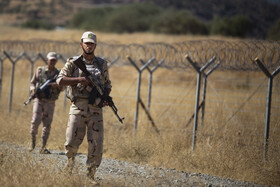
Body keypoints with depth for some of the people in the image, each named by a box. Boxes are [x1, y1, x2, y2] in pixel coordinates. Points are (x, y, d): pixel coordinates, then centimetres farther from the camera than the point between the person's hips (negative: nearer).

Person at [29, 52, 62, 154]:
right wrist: (33, 90, -12)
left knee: (47, 124, -3)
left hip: (50, 102, 1)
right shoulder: (40, 70, 3)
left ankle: (43, 147, -2)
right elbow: (32, 82, 10)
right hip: (39, 100, -1)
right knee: (35, 121, -12)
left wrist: (57, 86, -20)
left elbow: (61, 88, 3)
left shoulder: (58, 74, 5)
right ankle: (33, 141, 11)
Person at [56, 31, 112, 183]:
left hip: (95, 109, 2)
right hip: (78, 107, -2)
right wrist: (80, 80, -15)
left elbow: (107, 84, 20)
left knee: (96, 144, -4)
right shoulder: (73, 62, 5)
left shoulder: (102, 64, 13)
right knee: (72, 142, -6)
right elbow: (60, 80, -4)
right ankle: (71, 159, 25)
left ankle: (90, 175, 6)